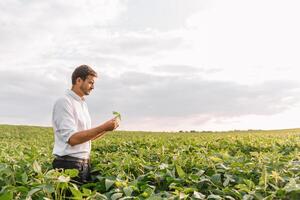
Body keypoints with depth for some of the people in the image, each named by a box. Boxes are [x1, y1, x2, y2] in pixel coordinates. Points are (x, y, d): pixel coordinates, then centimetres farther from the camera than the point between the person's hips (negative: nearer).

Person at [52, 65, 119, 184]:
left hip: (85, 164, 8)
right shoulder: (64, 102, -14)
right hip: (69, 165, -8)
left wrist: (107, 128, 3)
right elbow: (72, 139, -22)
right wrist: (103, 127, -22)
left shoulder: (83, 104, 13)